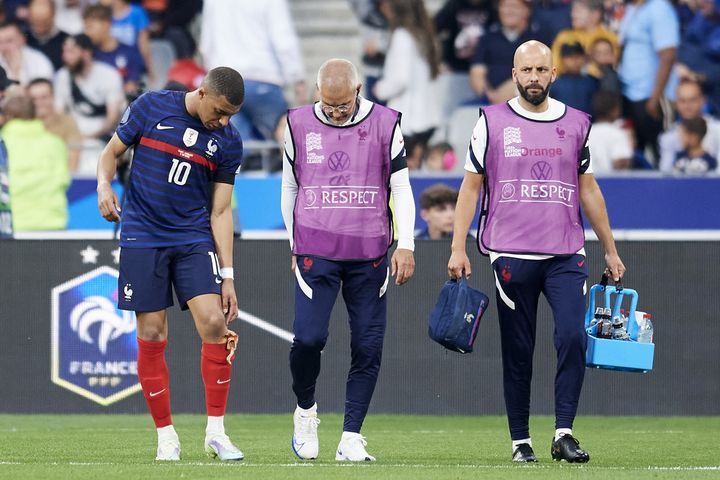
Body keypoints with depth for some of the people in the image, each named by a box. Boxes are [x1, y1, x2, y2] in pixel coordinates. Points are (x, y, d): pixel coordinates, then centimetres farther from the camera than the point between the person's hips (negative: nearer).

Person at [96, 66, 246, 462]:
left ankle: (216, 432, -3)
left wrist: (227, 276, 0)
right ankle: (166, 436, 9)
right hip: (142, 239, -1)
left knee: (214, 323, -14)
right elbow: (112, 152, 7)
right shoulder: (151, 108, -3)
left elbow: (220, 211, 4)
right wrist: (104, 186, -15)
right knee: (151, 337, -3)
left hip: (195, 240, 1)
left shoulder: (229, 143, 2)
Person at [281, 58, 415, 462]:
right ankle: (306, 409, 13)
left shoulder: (385, 124, 1)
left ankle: (351, 439, 5)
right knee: (309, 337, -14)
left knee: (368, 346, -2)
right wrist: (296, 244, 15)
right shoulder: (300, 125, 4)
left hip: (369, 255, 0)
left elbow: (401, 187, 4)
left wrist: (406, 245, -3)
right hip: (316, 253, 0)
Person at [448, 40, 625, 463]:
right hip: (512, 255, -1)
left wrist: (610, 250, 19)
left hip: (567, 255, 1)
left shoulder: (576, 124, 10)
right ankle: (520, 441, 10)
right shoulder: (492, 122, 5)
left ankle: (564, 433, -12)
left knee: (573, 337, -15)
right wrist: (458, 248, 0)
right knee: (518, 350, 2)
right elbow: (471, 186, 7)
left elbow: (588, 189, 18)